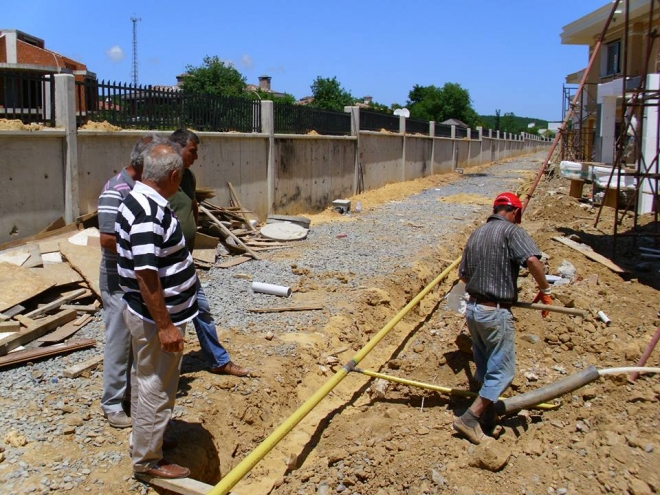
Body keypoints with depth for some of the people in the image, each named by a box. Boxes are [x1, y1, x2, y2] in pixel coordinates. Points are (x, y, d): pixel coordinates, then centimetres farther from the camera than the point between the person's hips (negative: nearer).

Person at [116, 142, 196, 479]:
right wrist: (164, 325, -25)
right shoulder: (149, 213, -26)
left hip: (147, 314, 10)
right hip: (157, 318, -10)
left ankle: (144, 439, 41)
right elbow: (145, 274, -29)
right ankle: (148, 460, 20)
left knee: (146, 381, 23)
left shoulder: (140, 200, 6)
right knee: (156, 388, 4)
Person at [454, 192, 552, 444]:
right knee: (502, 371, 4)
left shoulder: (476, 234, 11)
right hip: (496, 313, -7)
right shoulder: (512, 231, -10)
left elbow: (463, 274, 15)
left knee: (484, 365, 22)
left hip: (473, 308, 8)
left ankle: (486, 414, 35)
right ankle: (469, 418, 2)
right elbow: (533, 260, -26)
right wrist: (545, 290, -11)